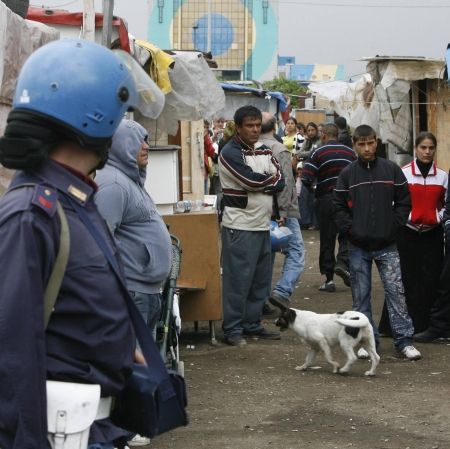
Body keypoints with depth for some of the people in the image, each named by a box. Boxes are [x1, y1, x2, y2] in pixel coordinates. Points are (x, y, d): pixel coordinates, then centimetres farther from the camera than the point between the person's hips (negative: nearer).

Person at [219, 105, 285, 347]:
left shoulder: (264, 151, 13)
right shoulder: (230, 153, -10)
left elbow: (280, 181, 3)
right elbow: (252, 180, -20)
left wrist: (261, 184, -13)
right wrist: (271, 180, -3)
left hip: (263, 224, 8)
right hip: (240, 225, -8)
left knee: (260, 279, 12)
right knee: (238, 279, -5)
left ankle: (252, 324, 21)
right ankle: (232, 329, 0)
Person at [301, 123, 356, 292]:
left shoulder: (318, 153, -5)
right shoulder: (350, 152, 6)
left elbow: (306, 178, -13)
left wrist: (311, 189, 7)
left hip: (326, 199, -2)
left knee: (327, 239, 4)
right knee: (347, 234, 14)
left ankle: (328, 279, 5)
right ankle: (343, 262, -11)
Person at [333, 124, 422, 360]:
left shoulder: (391, 170, 2)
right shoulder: (347, 174, 3)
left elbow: (404, 201, 6)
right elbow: (339, 207, 6)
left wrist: (394, 226, -3)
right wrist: (350, 229, -5)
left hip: (387, 245, -1)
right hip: (358, 247, 1)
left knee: (396, 291, -5)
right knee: (361, 295, 5)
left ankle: (404, 340, -1)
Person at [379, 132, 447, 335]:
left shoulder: (442, 176, 8)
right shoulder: (403, 173, -1)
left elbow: (444, 204, 15)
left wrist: (438, 218, -2)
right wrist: (408, 218, -12)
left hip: (433, 233, 3)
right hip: (407, 232, -3)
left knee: (430, 279, 0)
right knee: (406, 278, -2)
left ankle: (425, 324, 7)